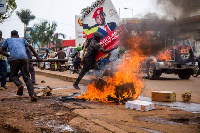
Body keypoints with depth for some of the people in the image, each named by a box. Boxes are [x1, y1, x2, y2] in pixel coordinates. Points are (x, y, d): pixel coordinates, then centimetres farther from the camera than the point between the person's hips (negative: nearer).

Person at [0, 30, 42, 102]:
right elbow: (30, 46, 16)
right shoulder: (22, 40, 30)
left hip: (14, 58, -1)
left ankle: (19, 84, -15)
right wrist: (37, 57, 14)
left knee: (13, 75, 16)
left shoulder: (7, 40, 28)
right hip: (24, 58, 2)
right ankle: (32, 94, -17)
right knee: (26, 77, 1)